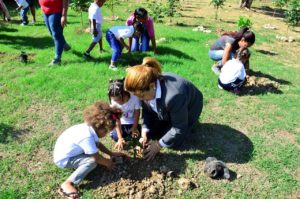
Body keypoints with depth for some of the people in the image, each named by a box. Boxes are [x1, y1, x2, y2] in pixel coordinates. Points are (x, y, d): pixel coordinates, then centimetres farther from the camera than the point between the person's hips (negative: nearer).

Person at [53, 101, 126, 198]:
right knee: (92, 162, -24)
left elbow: (98, 144, 11)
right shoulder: (87, 137, -33)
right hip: (63, 159, -9)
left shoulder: (90, 127, -6)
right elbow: (97, 158, -24)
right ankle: (67, 184, -23)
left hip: (65, 153, 9)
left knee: (94, 147, 9)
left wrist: (111, 153, 8)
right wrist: (108, 163, -6)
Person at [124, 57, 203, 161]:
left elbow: (179, 129, -30)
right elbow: (146, 110, -6)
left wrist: (159, 144, -22)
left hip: (189, 107, -5)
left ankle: (190, 120, 13)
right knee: (151, 133, 1)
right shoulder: (145, 88, -27)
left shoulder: (174, 97, -46)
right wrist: (145, 132, -17)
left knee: (172, 143, -9)